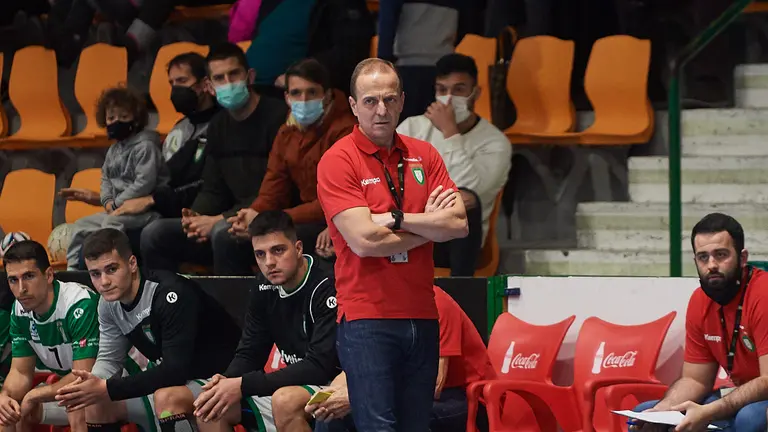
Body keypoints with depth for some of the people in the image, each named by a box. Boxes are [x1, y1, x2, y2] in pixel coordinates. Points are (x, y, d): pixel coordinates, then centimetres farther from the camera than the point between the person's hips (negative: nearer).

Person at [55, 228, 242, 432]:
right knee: (96, 404, 2)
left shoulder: (169, 293, -29)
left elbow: (175, 370, -32)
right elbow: (109, 360, 4)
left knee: (166, 398, -36)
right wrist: (89, 385, -20)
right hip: (173, 382, 9)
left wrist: (108, 389, -32)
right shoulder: (109, 303, -3)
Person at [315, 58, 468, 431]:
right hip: (367, 318, -5)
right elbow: (364, 240, -15)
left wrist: (394, 218, -10)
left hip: (421, 316, 5)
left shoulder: (424, 155, 11)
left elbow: (459, 224, 0)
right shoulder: (338, 161, -5)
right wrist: (430, 226, -2)